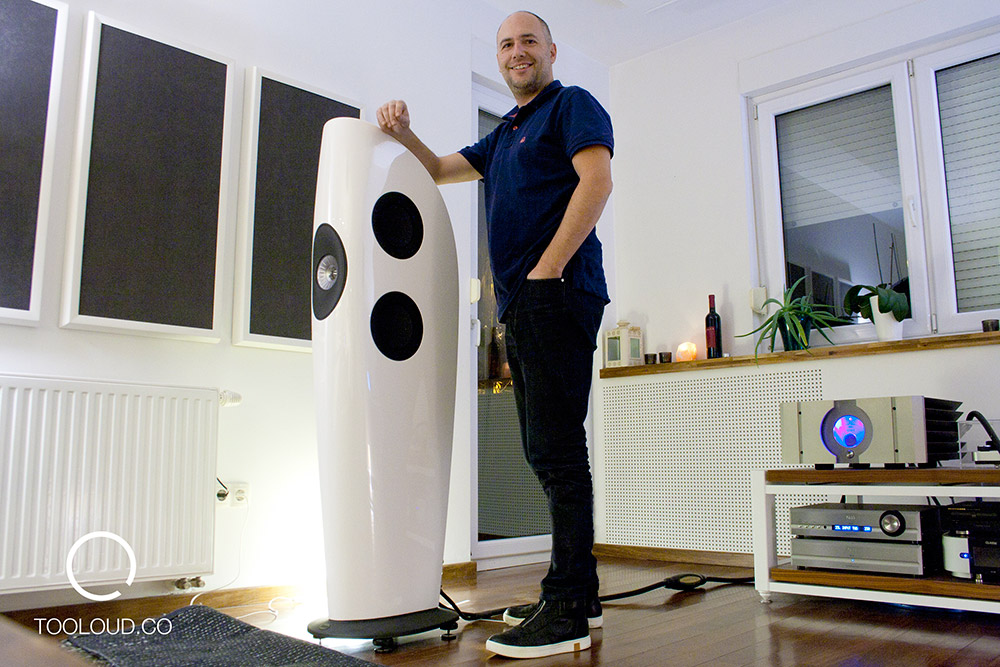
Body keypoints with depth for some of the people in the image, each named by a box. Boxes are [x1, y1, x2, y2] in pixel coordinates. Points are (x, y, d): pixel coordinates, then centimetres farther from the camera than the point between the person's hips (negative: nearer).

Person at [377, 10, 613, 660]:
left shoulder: (572, 105, 4)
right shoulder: (505, 135, 29)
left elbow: (597, 181, -13)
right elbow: (440, 169, 35)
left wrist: (546, 270, -18)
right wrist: (403, 134, 14)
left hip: (556, 294, -9)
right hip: (522, 304, 9)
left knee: (556, 448, -12)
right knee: (548, 451, 9)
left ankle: (567, 611, -7)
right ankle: (578, 594, 18)